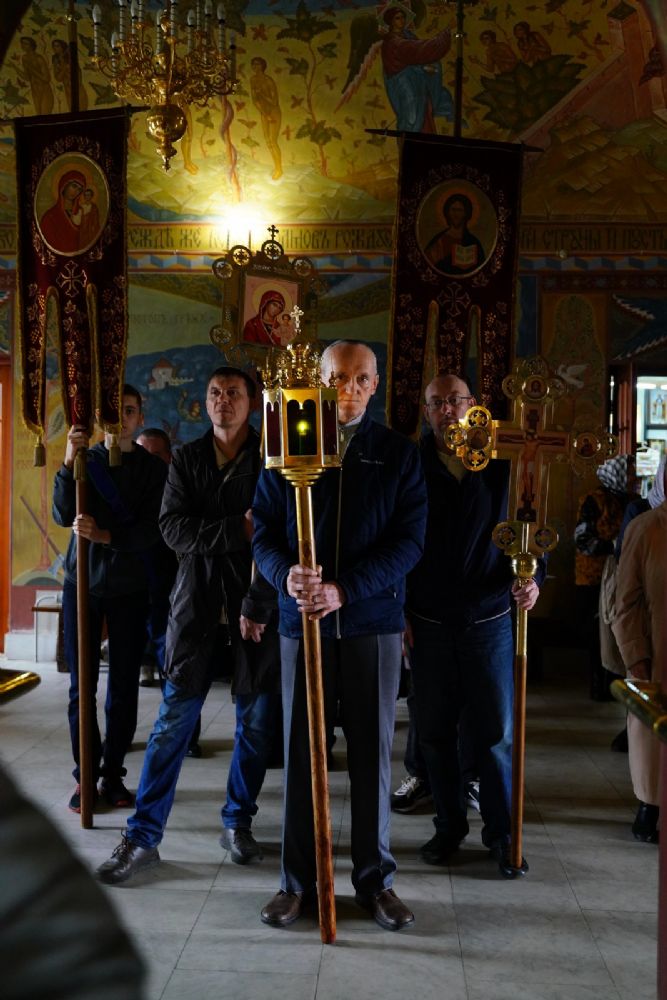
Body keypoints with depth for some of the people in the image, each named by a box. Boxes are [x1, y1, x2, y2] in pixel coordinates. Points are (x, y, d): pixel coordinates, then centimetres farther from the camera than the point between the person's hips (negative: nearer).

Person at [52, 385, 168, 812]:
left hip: (129, 588, -1)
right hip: (82, 583, 1)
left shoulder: (154, 468, 1)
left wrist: (105, 535, -25)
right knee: (82, 685, 2)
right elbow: (63, 516, -7)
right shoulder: (85, 458, 6)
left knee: (124, 686, 3)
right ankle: (85, 775, 11)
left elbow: (151, 531, -9)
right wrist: (69, 463, -19)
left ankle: (113, 773, 14)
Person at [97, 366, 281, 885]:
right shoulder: (186, 458, 8)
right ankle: (143, 837, 9)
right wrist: (237, 531, -18)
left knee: (257, 721, 6)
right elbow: (173, 528, -5)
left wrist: (258, 606, -13)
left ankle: (238, 822, 25)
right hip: (198, 605, 1)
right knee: (174, 720, 0)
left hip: (257, 607, -1)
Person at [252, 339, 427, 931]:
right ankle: (299, 879, 22)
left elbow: (410, 539, -5)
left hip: (373, 622, 0)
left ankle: (376, 878, 23)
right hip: (303, 621, 1)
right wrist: (286, 575, -20)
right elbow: (264, 531, 2)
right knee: (300, 750, 7)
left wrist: (344, 589, -18)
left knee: (373, 752, 7)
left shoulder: (398, 454, 2)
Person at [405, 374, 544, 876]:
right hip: (428, 624, 0)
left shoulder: (502, 467, 0)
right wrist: (399, 613, -3)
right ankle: (449, 826, 26)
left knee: (496, 734, 4)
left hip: (489, 622, 0)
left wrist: (531, 579, -13)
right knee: (436, 734, 9)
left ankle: (501, 831, 21)